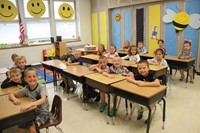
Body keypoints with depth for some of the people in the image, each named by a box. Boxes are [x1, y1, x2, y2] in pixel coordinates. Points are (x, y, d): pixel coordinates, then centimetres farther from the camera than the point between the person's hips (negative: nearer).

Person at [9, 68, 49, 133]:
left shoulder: (42, 87, -15)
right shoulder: (26, 89, -2)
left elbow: (43, 100, -31)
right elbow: (11, 94, 7)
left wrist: (30, 105, -46)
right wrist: (14, 99, -16)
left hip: (42, 113, -4)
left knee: (31, 128, -24)